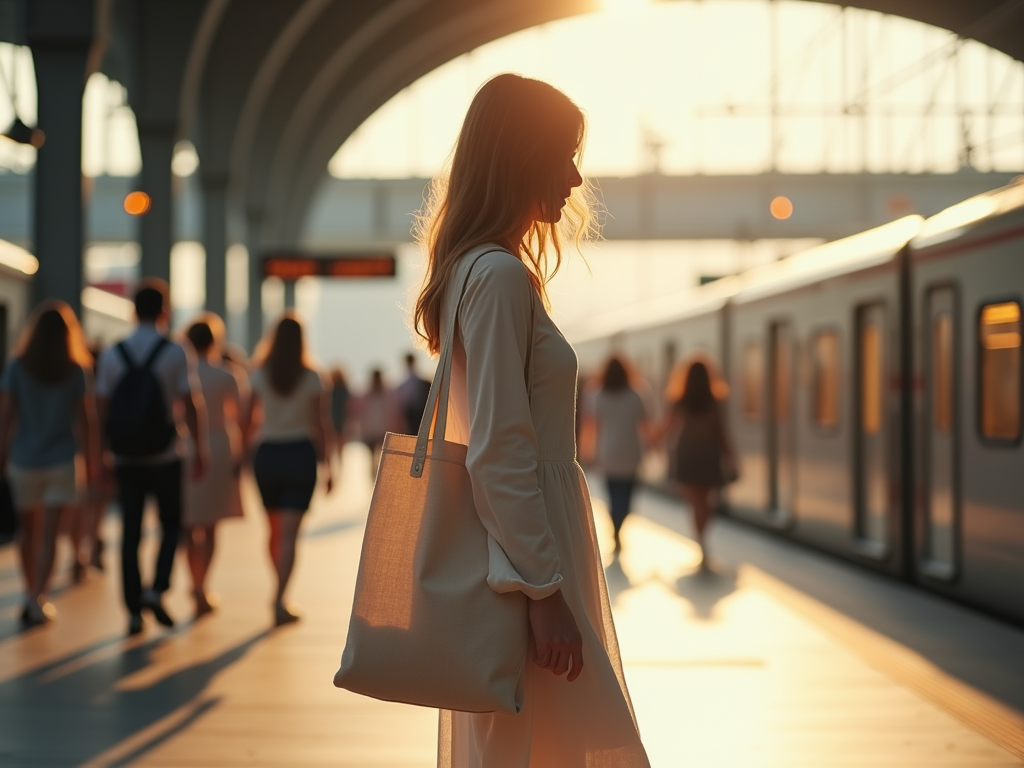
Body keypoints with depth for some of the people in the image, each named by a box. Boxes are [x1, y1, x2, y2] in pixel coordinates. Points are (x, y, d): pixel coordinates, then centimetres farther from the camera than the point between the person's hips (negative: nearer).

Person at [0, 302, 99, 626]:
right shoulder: (77, 372, -5)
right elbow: (84, 421, -4)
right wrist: (91, 464, 4)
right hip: (61, 461, -1)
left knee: (28, 528, 17)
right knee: (49, 534, -1)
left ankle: (31, 592, 26)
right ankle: (38, 599, -9)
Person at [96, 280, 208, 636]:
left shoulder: (111, 355, 1)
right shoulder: (176, 353, -7)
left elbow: (102, 408, 1)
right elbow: (191, 406, -9)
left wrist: (104, 452, 9)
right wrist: (200, 450, -1)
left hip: (125, 457, 2)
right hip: (165, 456, -2)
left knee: (130, 531, 7)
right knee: (171, 523, 14)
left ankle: (134, 611, 7)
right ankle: (157, 588, -4)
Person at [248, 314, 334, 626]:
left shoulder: (259, 376, 0)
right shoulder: (311, 378, -2)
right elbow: (322, 426, -2)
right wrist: (327, 466, 6)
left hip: (267, 455, 2)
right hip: (301, 454, -2)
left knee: (274, 529, 18)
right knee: (289, 533, -4)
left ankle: (279, 592, 32)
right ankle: (279, 600, -13)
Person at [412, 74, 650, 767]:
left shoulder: (474, 269, 15)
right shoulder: (502, 276, -15)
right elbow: (499, 453, -21)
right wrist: (544, 592, -20)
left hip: (515, 547, 10)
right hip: (526, 552, -10)